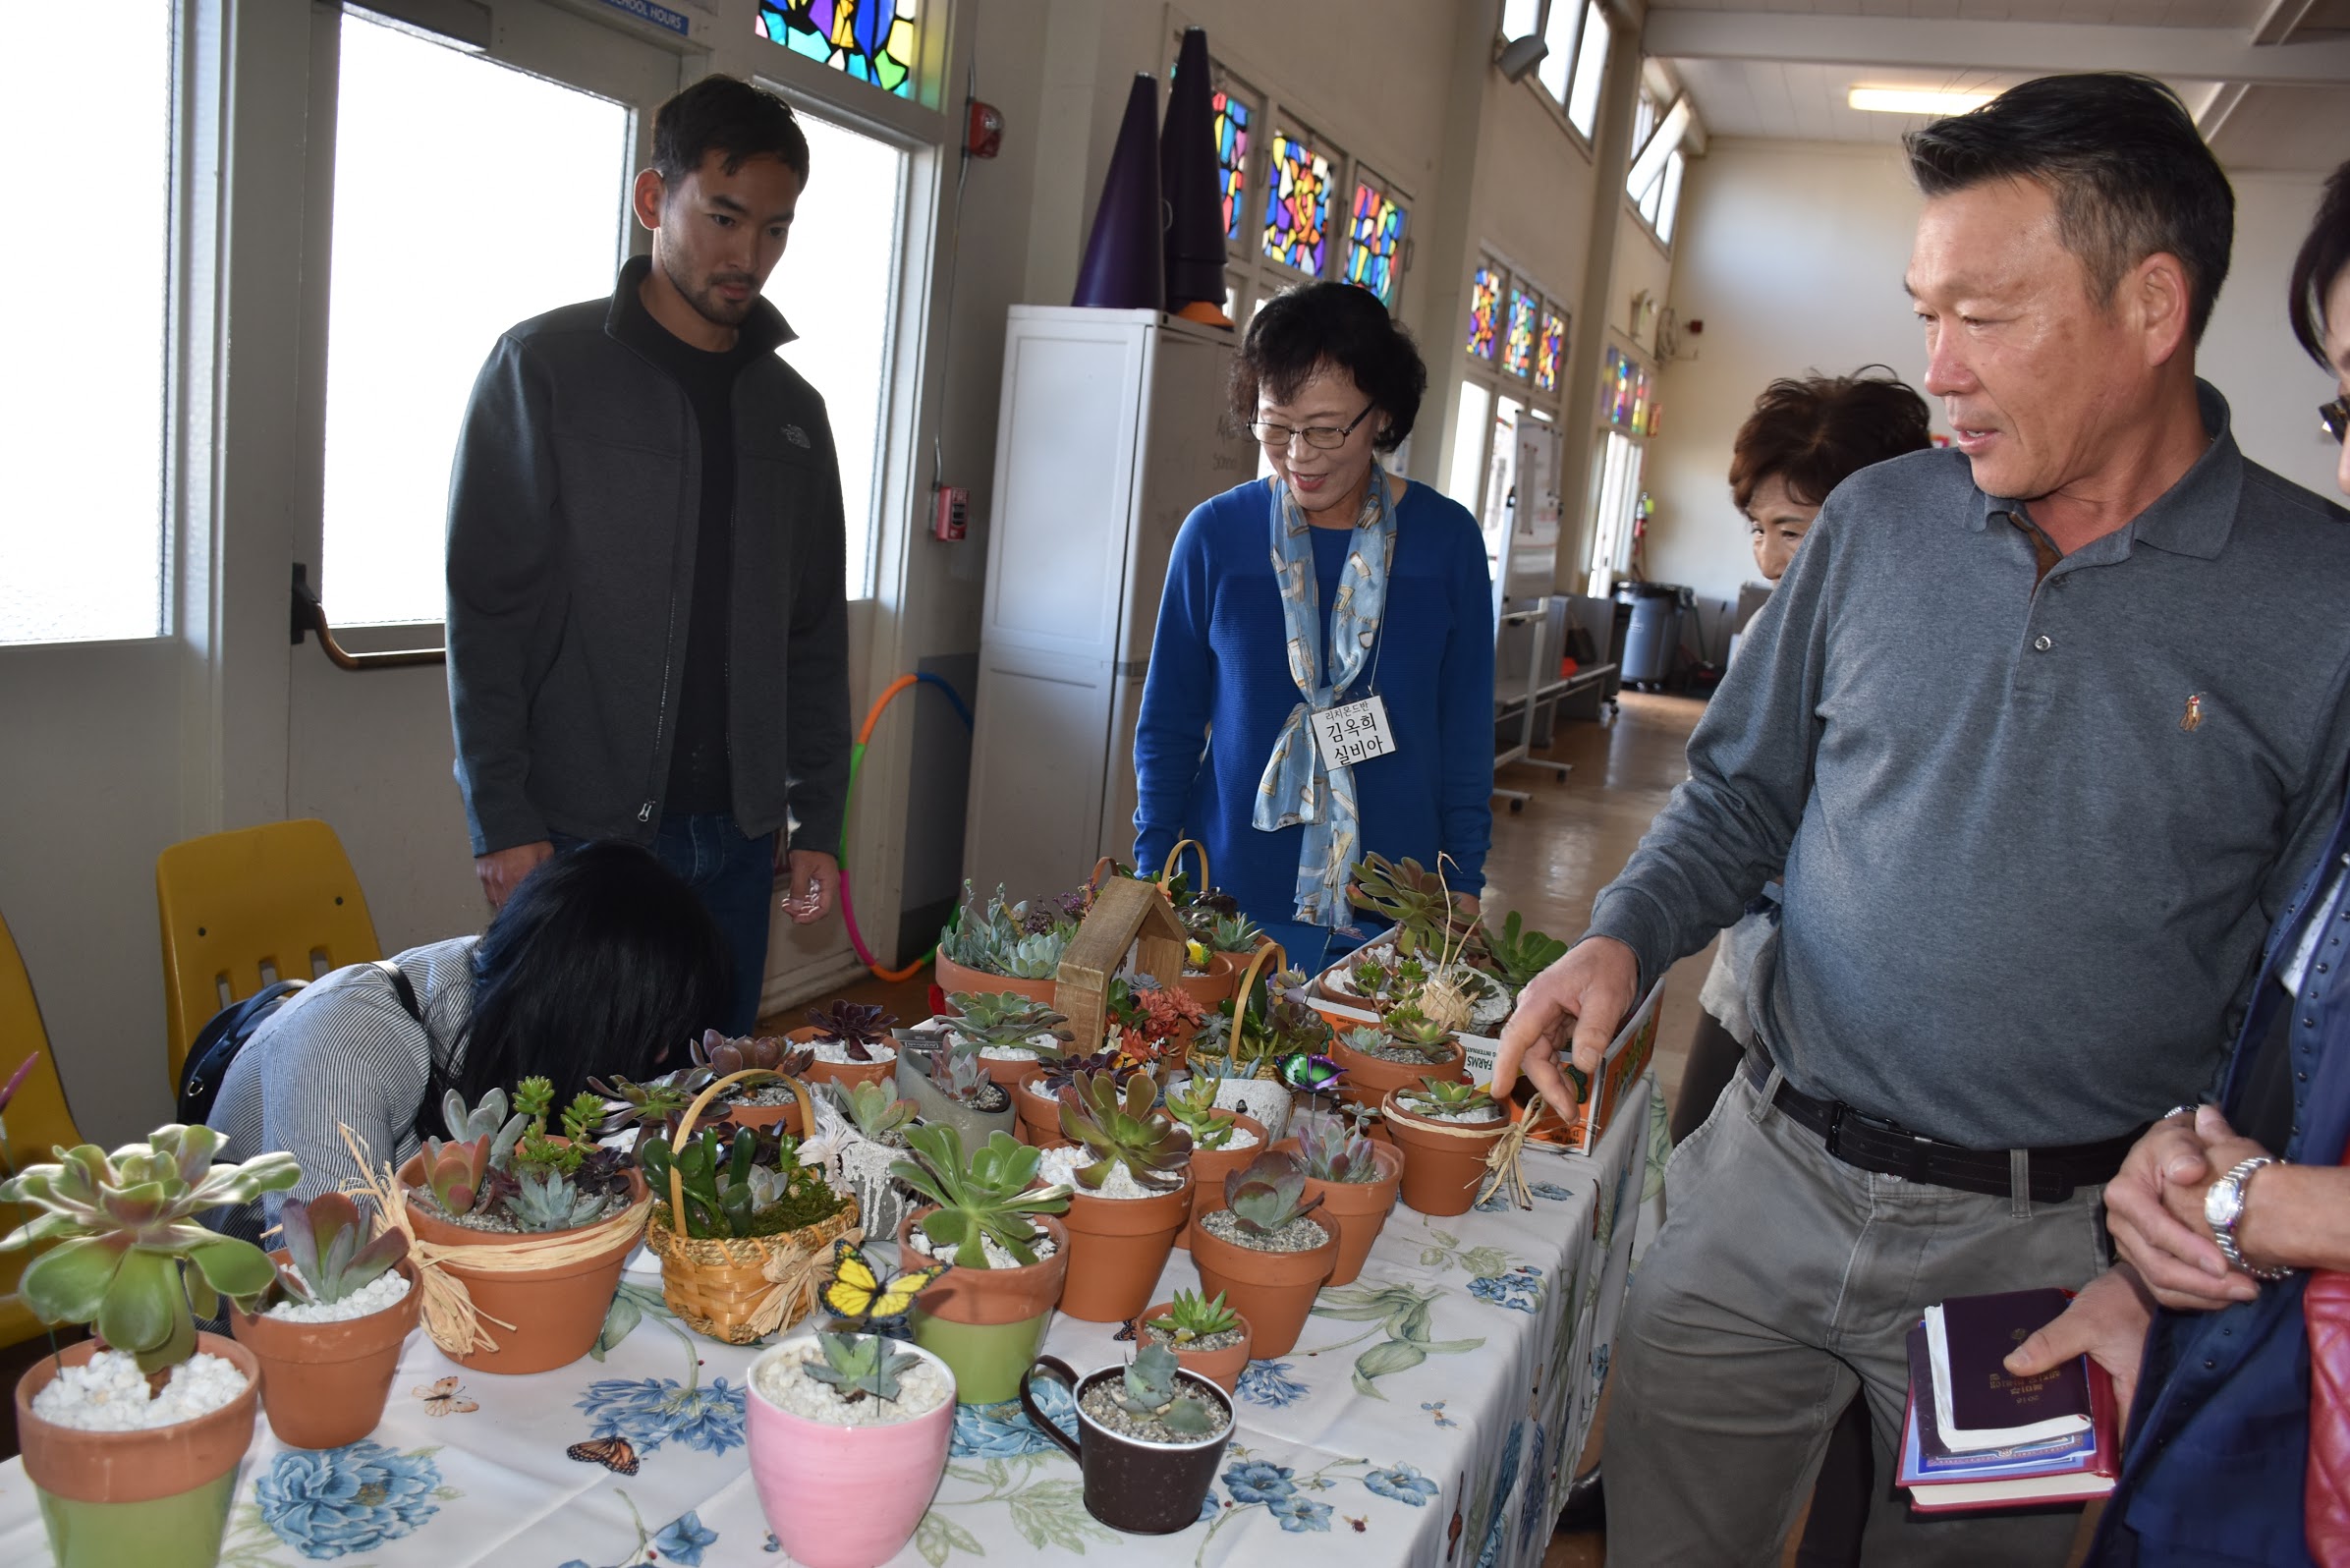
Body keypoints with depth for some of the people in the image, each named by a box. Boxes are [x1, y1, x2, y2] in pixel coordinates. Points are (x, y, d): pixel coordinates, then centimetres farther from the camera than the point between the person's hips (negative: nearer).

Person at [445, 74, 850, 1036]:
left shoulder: (791, 409, 12)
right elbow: (485, 610, -5)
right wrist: (502, 820, -11)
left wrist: (818, 821, 8)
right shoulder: (546, 368, -2)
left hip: (733, 838, 4)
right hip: (581, 827, -4)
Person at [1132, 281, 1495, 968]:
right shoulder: (1214, 533, -3)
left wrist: (1465, 884, 0)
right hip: (1229, 897, 0)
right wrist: (1155, 874, -2)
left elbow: (1467, 732, 4)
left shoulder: (1447, 539, -1)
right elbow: (1168, 723, 3)